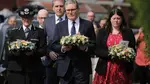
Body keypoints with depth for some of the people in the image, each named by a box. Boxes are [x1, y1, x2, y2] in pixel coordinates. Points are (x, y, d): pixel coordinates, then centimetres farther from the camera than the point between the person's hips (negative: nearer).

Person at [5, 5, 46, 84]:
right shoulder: (13, 32, 14)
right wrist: (16, 51, -15)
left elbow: (43, 50, 2)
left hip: (34, 71, -1)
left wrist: (33, 51, -18)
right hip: (16, 70, 1)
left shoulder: (40, 32, 10)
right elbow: (7, 51, 7)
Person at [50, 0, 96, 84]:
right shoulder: (60, 26, 10)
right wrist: (62, 48, -14)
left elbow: (94, 45, 3)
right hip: (65, 67, 1)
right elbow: (53, 45, 7)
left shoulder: (88, 24, 5)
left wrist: (86, 48, -17)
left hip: (82, 67, -1)